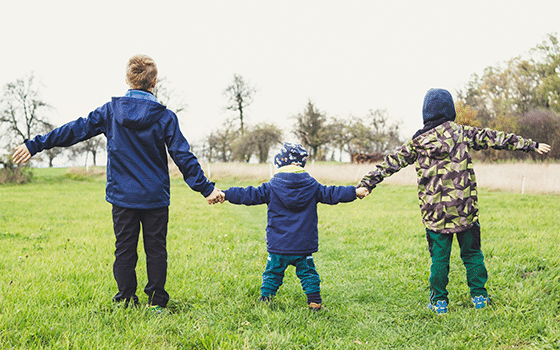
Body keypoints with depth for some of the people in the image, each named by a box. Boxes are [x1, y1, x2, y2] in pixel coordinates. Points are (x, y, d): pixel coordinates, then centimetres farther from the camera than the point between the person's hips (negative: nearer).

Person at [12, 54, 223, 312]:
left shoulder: (110, 111, -2)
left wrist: (35, 145, 9)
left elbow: (75, 130, 1)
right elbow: (183, 157, -7)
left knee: (124, 249, 10)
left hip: (122, 196, 1)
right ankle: (156, 302, 10)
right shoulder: (165, 117, -6)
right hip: (155, 197, -1)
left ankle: (126, 301, 14)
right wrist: (205, 187, -1)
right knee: (155, 249, 8)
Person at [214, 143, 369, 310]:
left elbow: (249, 195, -6)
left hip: (278, 247, -1)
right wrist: (355, 192, 14)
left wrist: (225, 194, -2)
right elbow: (332, 194, 4)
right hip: (304, 246, 1)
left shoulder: (271, 187, -5)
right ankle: (314, 302, 12)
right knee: (308, 273, 13)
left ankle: (265, 300, 15)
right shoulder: (312, 186, -1)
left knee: (273, 273, 12)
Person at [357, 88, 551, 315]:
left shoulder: (418, 143, 2)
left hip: (435, 213, 0)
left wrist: (366, 183, 8)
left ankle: (439, 302, 14)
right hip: (465, 209, 0)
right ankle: (479, 296, 21)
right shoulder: (463, 133, 1)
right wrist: (531, 145, 13)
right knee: (472, 253, 14)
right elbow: (495, 138, 6)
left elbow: (391, 163, 3)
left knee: (439, 257, 8)